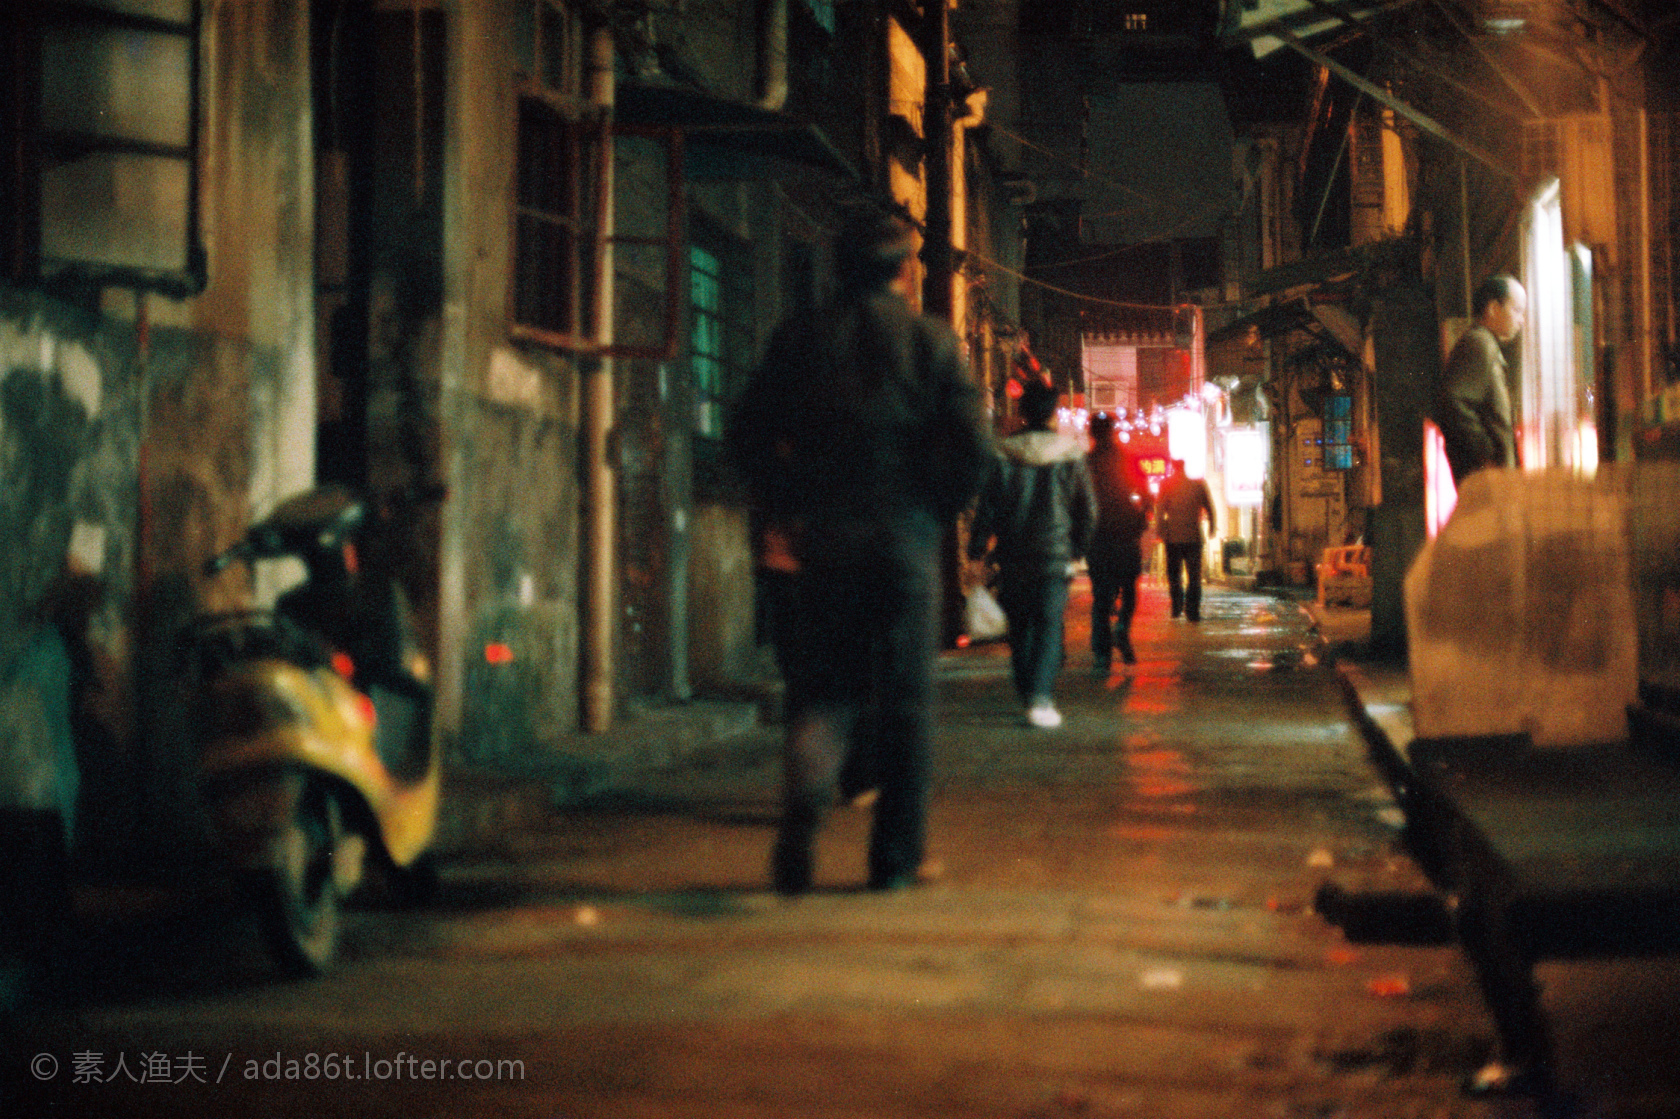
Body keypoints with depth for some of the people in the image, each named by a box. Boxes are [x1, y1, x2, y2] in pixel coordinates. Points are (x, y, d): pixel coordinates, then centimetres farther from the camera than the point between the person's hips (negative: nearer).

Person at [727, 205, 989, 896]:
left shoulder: (800, 339, 4)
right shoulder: (934, 342, 1)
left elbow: (747, 433, 1)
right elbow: (970, 443, -5)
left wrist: (777, 515, 8)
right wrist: (938, 514, 9)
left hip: (819, 544, 1)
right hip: (906, 542, -1)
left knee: (819, 691, 7)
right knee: (903, 704, 7)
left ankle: (802, 810, -20)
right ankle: (895, 858, 9)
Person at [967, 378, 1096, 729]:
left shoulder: (1003, 456, 0)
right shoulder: (1071, 457, 0)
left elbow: (986, 506, -1)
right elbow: (1088, 508, 6)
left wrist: (977, 549, 4)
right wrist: (1078, 546, 17)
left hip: (1013, 555, 1)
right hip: (1055, 555, -1)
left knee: (1020, 625, 13)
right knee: (1049, 625, -4)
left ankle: (1028, 695, 18)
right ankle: (1040, 697, -20)